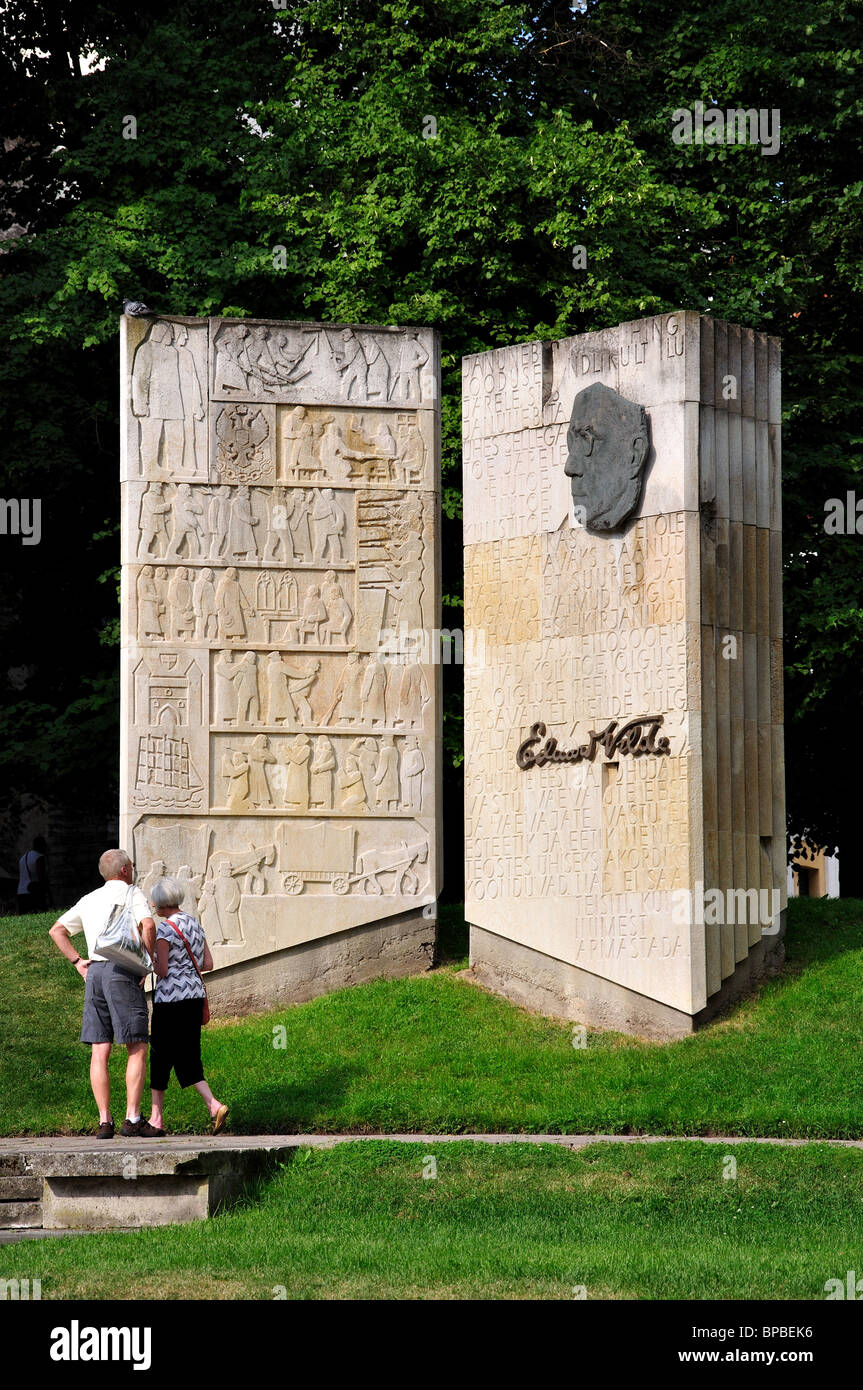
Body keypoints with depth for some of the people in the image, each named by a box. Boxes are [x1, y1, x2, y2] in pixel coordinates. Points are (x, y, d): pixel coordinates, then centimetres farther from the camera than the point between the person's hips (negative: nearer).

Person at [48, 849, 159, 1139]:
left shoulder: (89, 900, 20)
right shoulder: (132, 893, 1)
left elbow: (56, 930, 24)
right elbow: (148, 925, -17)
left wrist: (77, 962, 20)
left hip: (94, 973, 6)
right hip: (122, 971, -6)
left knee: (99, 1052, 3)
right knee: (137, 1049, -3)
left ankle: (104, 1121, -1)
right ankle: (132, 1119, -10)